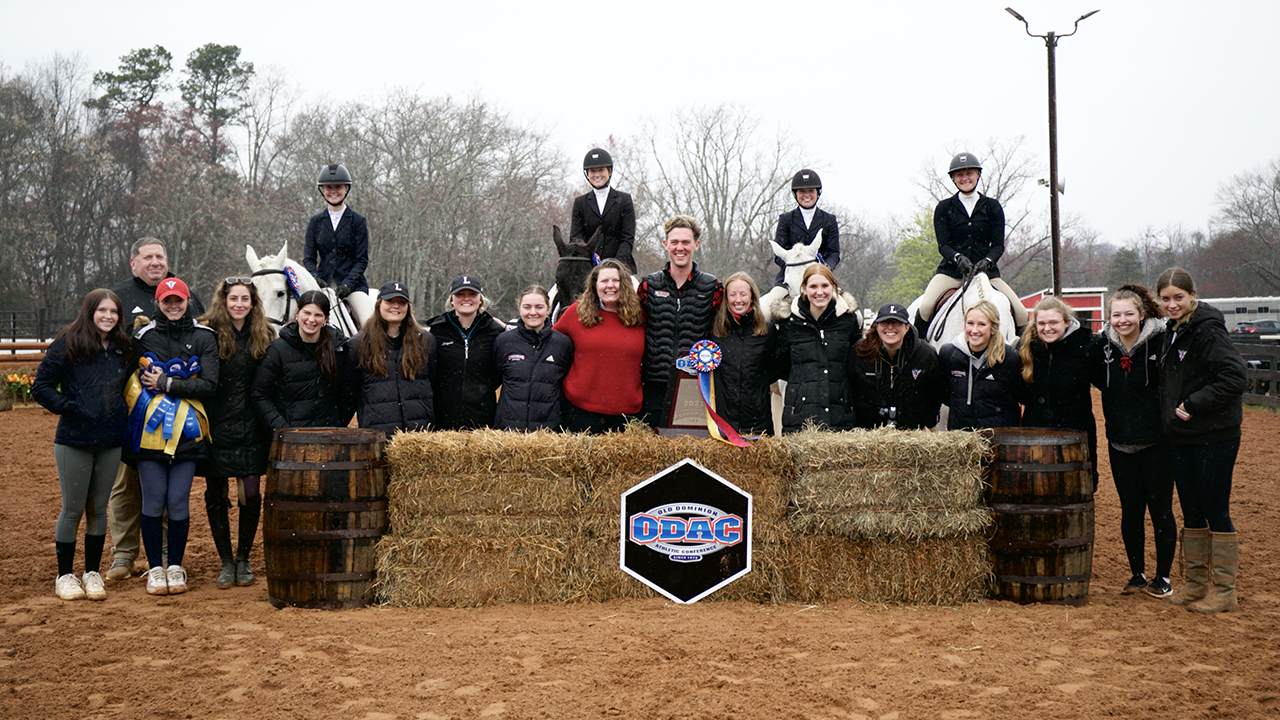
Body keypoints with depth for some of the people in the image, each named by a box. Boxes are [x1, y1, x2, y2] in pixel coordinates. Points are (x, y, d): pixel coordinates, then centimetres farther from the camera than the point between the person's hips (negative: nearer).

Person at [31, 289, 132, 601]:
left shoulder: (122, 350, 8)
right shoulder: (68, 346, -7)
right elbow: (41, 386, -6)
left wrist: (123, 415, 7)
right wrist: (70, 409, -13)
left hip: (111, 443, 4)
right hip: (74, 441, -4)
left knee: (99, 509, 10)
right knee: (73, 509, 2)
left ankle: (93, 573, 20)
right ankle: (64, 575, 14)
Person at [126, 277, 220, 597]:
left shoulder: (204, 338, 3)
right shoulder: (144, 336, 6)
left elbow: (209, 386, -6)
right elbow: (130, 379, 9)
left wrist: (166, 383, -10)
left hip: (186, 432, 0)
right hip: (149, 430, 0)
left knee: (179, 501, 0)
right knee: (153, 499, 1)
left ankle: (175, 566, 13)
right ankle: (155, 568, 11)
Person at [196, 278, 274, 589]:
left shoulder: (263, 336, 6)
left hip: (250, 429, 2)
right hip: (216, 428, -1)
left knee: (251, 493, -2)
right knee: (216, 494, 5)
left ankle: (243, 558, 16)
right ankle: (226, 562, 16)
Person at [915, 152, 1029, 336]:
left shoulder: (992, 206, 8)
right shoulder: (944, 208, 6)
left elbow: (998, 244, 3)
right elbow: (943, 245, -2)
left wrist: (987, 261, -19)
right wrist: (958, 258, -24)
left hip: (986, 271, 1)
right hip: (951, 271, -1)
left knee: (1021, 312, -13)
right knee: (925, 307, -28)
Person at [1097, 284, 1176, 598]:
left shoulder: (1160, 342, -12)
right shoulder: (1104, 345, 0)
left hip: (1156, 442, -3)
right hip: (1120, 443, 4)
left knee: (1160, 509, 4)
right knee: (1130, 510, 10)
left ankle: (1163, 577, 18)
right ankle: (1137, 574, 23)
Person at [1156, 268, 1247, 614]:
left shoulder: (1207, 330, -15)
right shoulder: (1173, 333, 11)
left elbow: (1235, 378, -23)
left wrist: (1193, 405, -21)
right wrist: (1173, 413, 7)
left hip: (1214, 437, -8)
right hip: (1182, 438, 8)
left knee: (1216, 512, -1)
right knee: (1191, 513, 13)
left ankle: (1225, 592, 8)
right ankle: (1196, 584, 23)